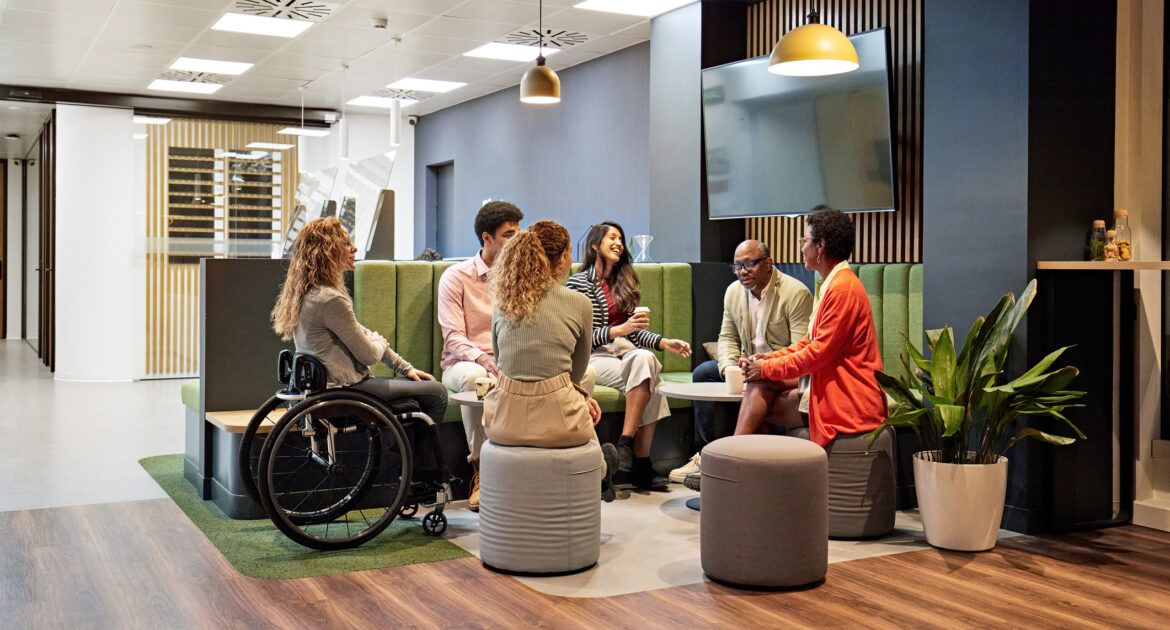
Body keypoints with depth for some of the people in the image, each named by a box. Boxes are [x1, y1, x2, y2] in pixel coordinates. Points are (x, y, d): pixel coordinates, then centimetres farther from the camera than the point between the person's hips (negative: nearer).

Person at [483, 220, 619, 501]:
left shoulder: (502, 302, 7)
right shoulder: (579, 304, -5)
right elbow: (577, 373, 8)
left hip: (504, 422, 5)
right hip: (555, 422, -5)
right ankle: (601, 469, 43)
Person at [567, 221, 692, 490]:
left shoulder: (623, 282, 18)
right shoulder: (580, 282, -1)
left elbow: (635, 331, 16)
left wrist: (664, 342, 0)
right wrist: (619, 330, -19)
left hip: (624, 349, 5)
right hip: (594, 357, -5)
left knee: (645, 359, -30)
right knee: (647, 378, -29)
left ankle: (626, 442, -29)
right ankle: (640, 463, -27)